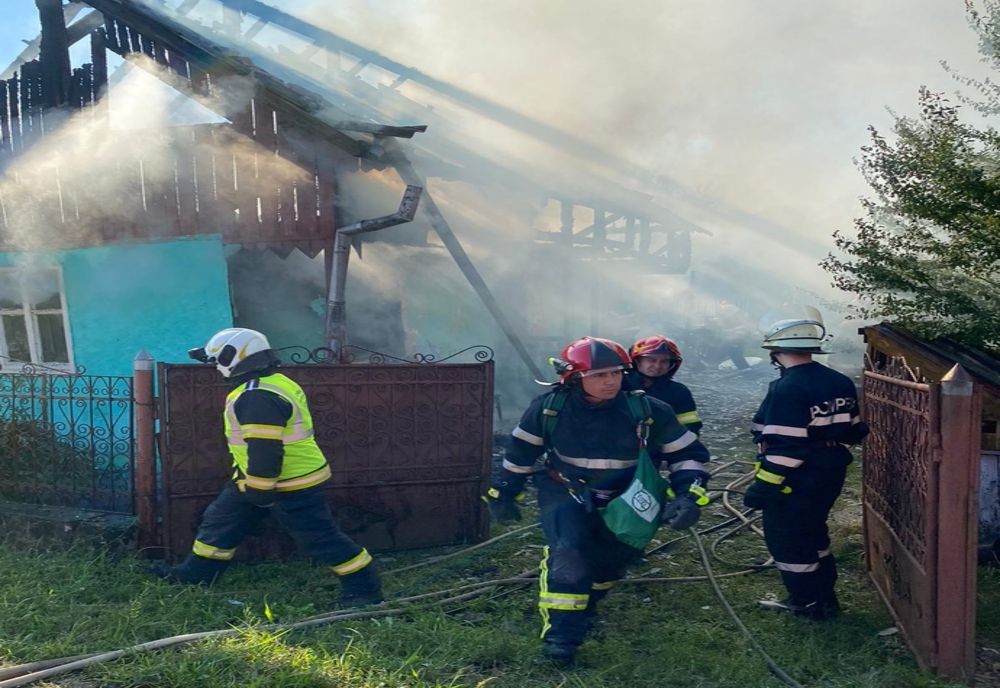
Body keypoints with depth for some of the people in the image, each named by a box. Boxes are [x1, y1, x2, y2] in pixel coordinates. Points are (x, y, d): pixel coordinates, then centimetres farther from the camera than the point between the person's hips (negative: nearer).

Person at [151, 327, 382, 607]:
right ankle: (196, 574, 31)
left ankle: (364, 587, 5)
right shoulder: (275, 383, 8)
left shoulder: (258, 398, -26)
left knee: (319, 536, -4)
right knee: (221, 520, 18)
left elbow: (264, 451, -27)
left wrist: (259, 490, -19)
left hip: (290, 485, -11)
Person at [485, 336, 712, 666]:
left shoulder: (649, 412, -16)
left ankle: (583, 605, 39)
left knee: (612, 559, 6)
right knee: (567, 552, -25)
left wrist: (690, 498, -20)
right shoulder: (549, 408, -14)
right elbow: (520, 453, 3)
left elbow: (689, 455, -6)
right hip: (566, 496, -2)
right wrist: (503, 493, 11)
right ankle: (561, 630, -14)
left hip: (622, 503, 2)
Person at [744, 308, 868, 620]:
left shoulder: (788, 389, -22)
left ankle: (808, 603, 15)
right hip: (831, 473, 9)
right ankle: (825, 597, 32)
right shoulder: (840, 382, 5)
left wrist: (764, 486, -21)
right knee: (812, 533, 23)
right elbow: (853, 430, 12)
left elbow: (784, 446, -25)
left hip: (796, 479, -9)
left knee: (787, 539, 6)